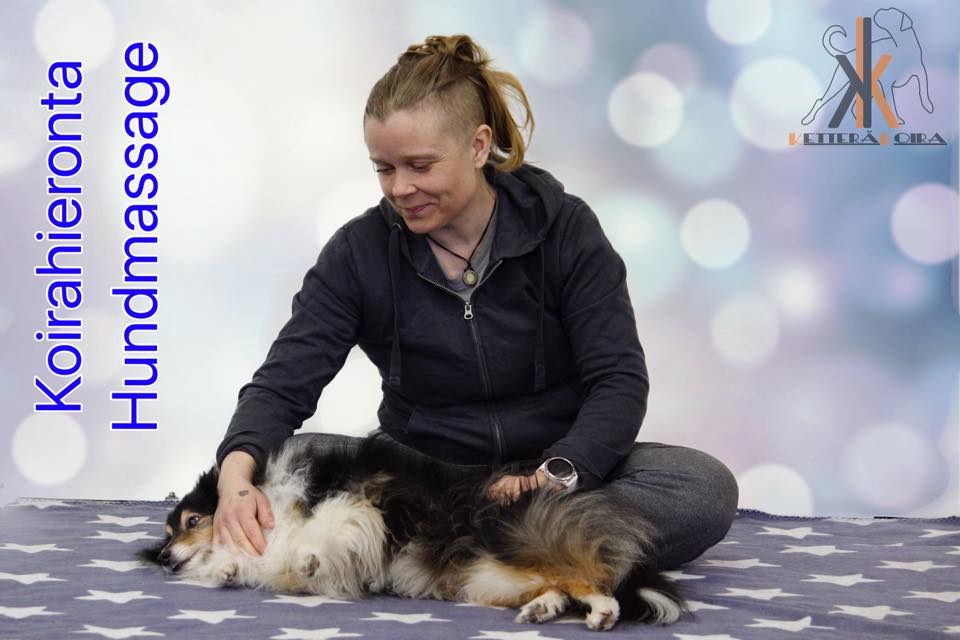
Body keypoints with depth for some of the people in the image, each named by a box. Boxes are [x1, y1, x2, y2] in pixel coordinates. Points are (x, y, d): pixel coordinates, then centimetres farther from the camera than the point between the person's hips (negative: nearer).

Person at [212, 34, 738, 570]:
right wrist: (237, 473, -31)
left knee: (708, 489, -29)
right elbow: (283, 382, -10)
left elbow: (619, 380, -11)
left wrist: (557, 476, -29)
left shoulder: (564, 229, -7)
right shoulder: (361, 251, -4)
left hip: (561, 465, 0)